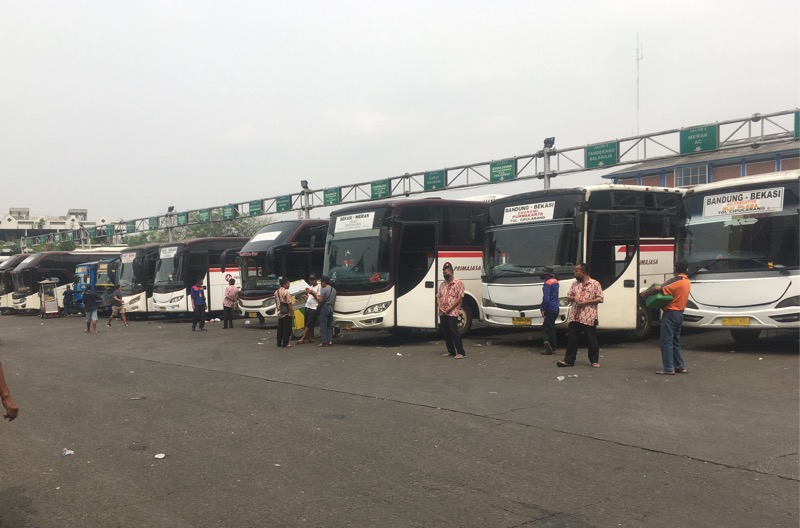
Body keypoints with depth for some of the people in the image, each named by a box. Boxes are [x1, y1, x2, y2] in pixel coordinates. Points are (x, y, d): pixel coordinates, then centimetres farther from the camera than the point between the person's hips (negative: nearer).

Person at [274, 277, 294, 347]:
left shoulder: (276, 292, 10)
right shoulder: (286, 292, -14)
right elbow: (289, 304, -16)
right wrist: (292, 313, -12)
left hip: (279, 313, 7)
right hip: (286, 313, -7)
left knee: (280, 328, 11)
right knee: (287, 329, -2)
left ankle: (279, 343, 14)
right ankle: (285, 343, -2)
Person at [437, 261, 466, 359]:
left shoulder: (458, 283, -4)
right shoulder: (442, 284, 16)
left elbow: (460, 298, -10)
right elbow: (438, 296, 15)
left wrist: (449, 309, -13)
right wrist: (440, 307, -4)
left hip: (453, 312, -7)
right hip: (443, 313, 7)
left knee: (453, 331, -14)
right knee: (445, 332, 7)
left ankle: (461, 352, -10)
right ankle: (451, 351, 17)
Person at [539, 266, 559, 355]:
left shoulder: (547, 283, -14)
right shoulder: (555, 282, 12)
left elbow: (546, 298, -20)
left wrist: (543, 309, -16)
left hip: (550, 309, -8)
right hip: (556, 308, 8)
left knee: (549, 328, -3)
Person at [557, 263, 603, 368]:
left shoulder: (595, 284, 0)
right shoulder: (575, 284, 15)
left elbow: (600, 299, -4)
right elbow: (568, 296, 18)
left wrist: (586, 302, -13)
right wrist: (574, 298, -5)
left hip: (589, 318, -4)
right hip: (574, 317, 4)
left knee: (592, 340, 2)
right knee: (572, 339, 4)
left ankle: (594, 361, 14)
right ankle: (568, 360, 8)